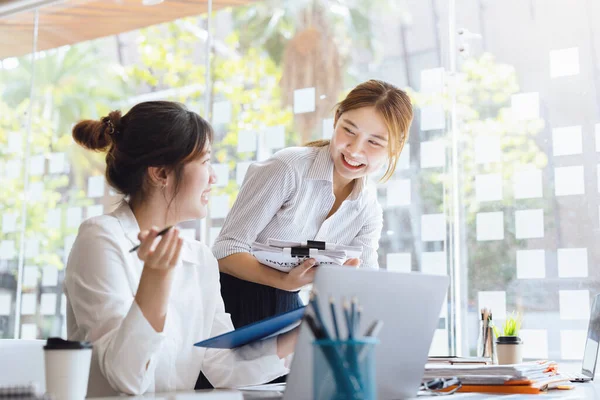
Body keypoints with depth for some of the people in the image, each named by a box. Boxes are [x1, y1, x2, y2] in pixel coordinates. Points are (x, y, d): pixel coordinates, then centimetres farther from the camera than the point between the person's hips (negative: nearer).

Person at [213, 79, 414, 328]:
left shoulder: (369, 211, 2)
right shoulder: (288, 168, -15)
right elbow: (226, 251, -17)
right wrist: (285, 281, -31)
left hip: (285, 311, 7)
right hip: (234, 305, -7)